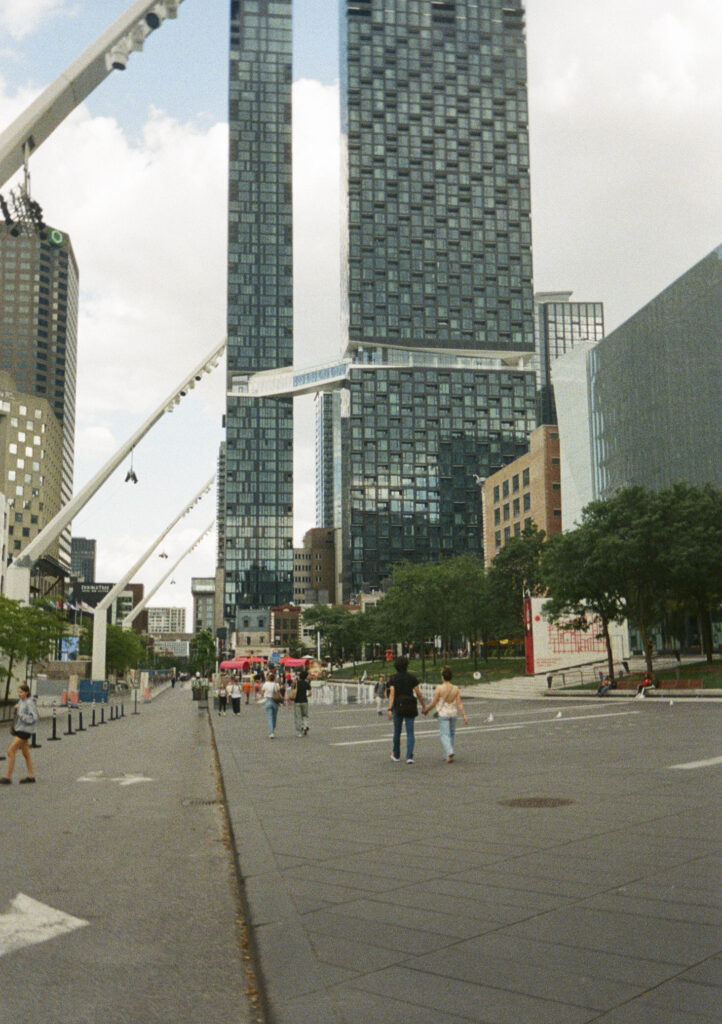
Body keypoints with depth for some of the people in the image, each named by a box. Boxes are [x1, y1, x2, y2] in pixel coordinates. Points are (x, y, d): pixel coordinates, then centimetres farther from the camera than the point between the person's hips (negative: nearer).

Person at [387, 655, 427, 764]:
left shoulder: (393, 678, -3)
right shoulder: (412, 677, -1)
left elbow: (392, 694, -13)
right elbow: (418, 693, -1)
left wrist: (390, 709, -18)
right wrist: (424, 706, 10)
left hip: (398, 706, 0)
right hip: (410, 707, 0)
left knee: (397, 731, 15)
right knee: (410, 732, 2)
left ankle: (396, 755, 28)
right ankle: (409, 757, -10)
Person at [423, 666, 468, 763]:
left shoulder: (439, 688, -11)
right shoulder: (456, 689, -2)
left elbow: (434, 703, -6)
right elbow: (459, 704, -4)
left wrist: (426, 709, 10)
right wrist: (464, 715, -1)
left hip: (443, 714, -4)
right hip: (454, 713, 4)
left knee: (444, 735, -2)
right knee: (451, 734, 16)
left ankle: (449, 753, -21)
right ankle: (449, 754, 22)